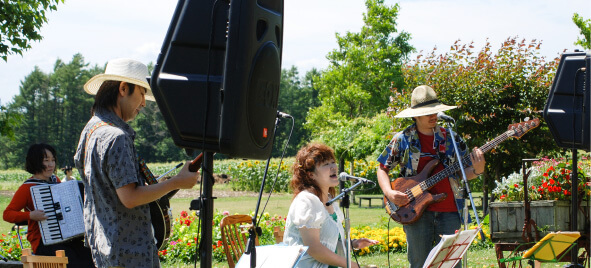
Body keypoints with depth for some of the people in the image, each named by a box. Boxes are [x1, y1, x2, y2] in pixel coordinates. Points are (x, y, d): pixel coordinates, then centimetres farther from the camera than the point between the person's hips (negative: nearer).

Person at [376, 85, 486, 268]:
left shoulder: (451, 138, 10)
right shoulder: (402, 140, 4)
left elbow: (463, 173, 13)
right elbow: (383, 168, 10)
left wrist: (477, 170, -9)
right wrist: (389, 193, -7)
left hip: (449, 211, 2)